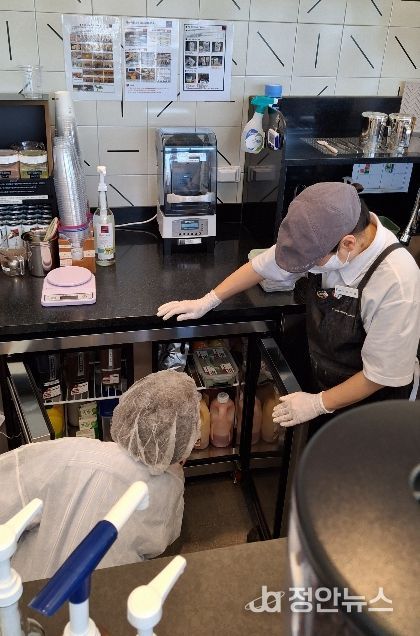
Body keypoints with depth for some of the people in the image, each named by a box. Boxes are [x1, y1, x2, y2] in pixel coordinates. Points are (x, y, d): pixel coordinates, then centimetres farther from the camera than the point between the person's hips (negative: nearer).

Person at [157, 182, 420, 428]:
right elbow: (262, 266, -5)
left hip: (367, 400, -4)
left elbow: (383, 373, -25)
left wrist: (319, 404, -16)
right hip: (322, 379, 5)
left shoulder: (397, 282, -35)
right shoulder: (321, 239, -21)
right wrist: (207, 302, -1)